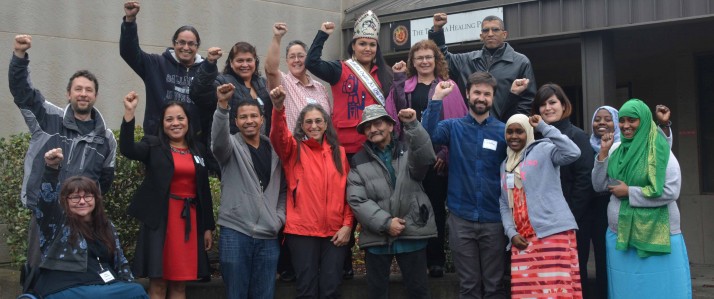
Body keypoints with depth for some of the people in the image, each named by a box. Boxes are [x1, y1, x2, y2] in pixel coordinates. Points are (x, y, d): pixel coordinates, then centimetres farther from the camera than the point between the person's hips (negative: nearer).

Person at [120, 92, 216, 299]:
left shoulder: (199, 150, 12)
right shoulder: (153, 145, 3)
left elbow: (204, 191, 13)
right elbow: (127, 149, -17)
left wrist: (208, 226, 10)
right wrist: (129, 112, -27)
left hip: (190, 219, 3)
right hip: (160, 219, -3)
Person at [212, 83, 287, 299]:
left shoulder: (274, 149, 11)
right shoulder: (231, 145, 0)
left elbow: (283, 188, 16)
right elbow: (218, 140, -25)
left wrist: (279, 218, 2)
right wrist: (222, 106, -39)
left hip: (268, 236, 3)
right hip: (235, 233, -3)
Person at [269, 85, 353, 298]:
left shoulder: (338, 152, 11)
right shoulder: (294, 148, 4)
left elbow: (348, 191, 11)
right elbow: (278, 135, -18)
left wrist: (347, 224, 0)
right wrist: (278, 107, -38)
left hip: (335, 232, 2)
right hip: (302, 230, -2)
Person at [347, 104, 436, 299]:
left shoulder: (408, 151, 7)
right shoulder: (359, 162, 6)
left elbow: (426, 158, -17)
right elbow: (357, 200, -5)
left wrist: (412, 125, -28)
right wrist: (385, 223, -15)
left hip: (412, 233, -1)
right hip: (377, 237, 1)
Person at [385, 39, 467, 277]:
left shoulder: (447, 87, 7)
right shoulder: (404, 86, 12)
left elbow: (457, 123, 1)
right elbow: (394, 116, 0)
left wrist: (446, 153, -8)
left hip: (437, 157, -1)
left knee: (436, 206, 4)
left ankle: (436, 259, 11)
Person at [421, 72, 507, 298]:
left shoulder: (503, 131, 3)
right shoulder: (453, 127, 3)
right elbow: (428, 134, -17)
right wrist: (436, 99, -24)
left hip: (493, 220, 0)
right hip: (461, 219, 0)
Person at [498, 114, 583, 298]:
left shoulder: (543, 150, 1)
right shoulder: (505, 165, 21)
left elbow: (573, 153, -18)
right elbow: (504, 204, 18)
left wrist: (544, 127, -14)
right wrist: (511, 233, 2)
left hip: (553, 232, -6)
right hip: (522, 237, 6)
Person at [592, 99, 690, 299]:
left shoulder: (660, 152, -9)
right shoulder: (615, 151, 7)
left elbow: (671, 192, -17)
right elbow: (599, 186, 5)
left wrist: (629, 192, -15)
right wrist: (603, 153, -5)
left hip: (657, 237, -5)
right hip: (619, 236, 5)